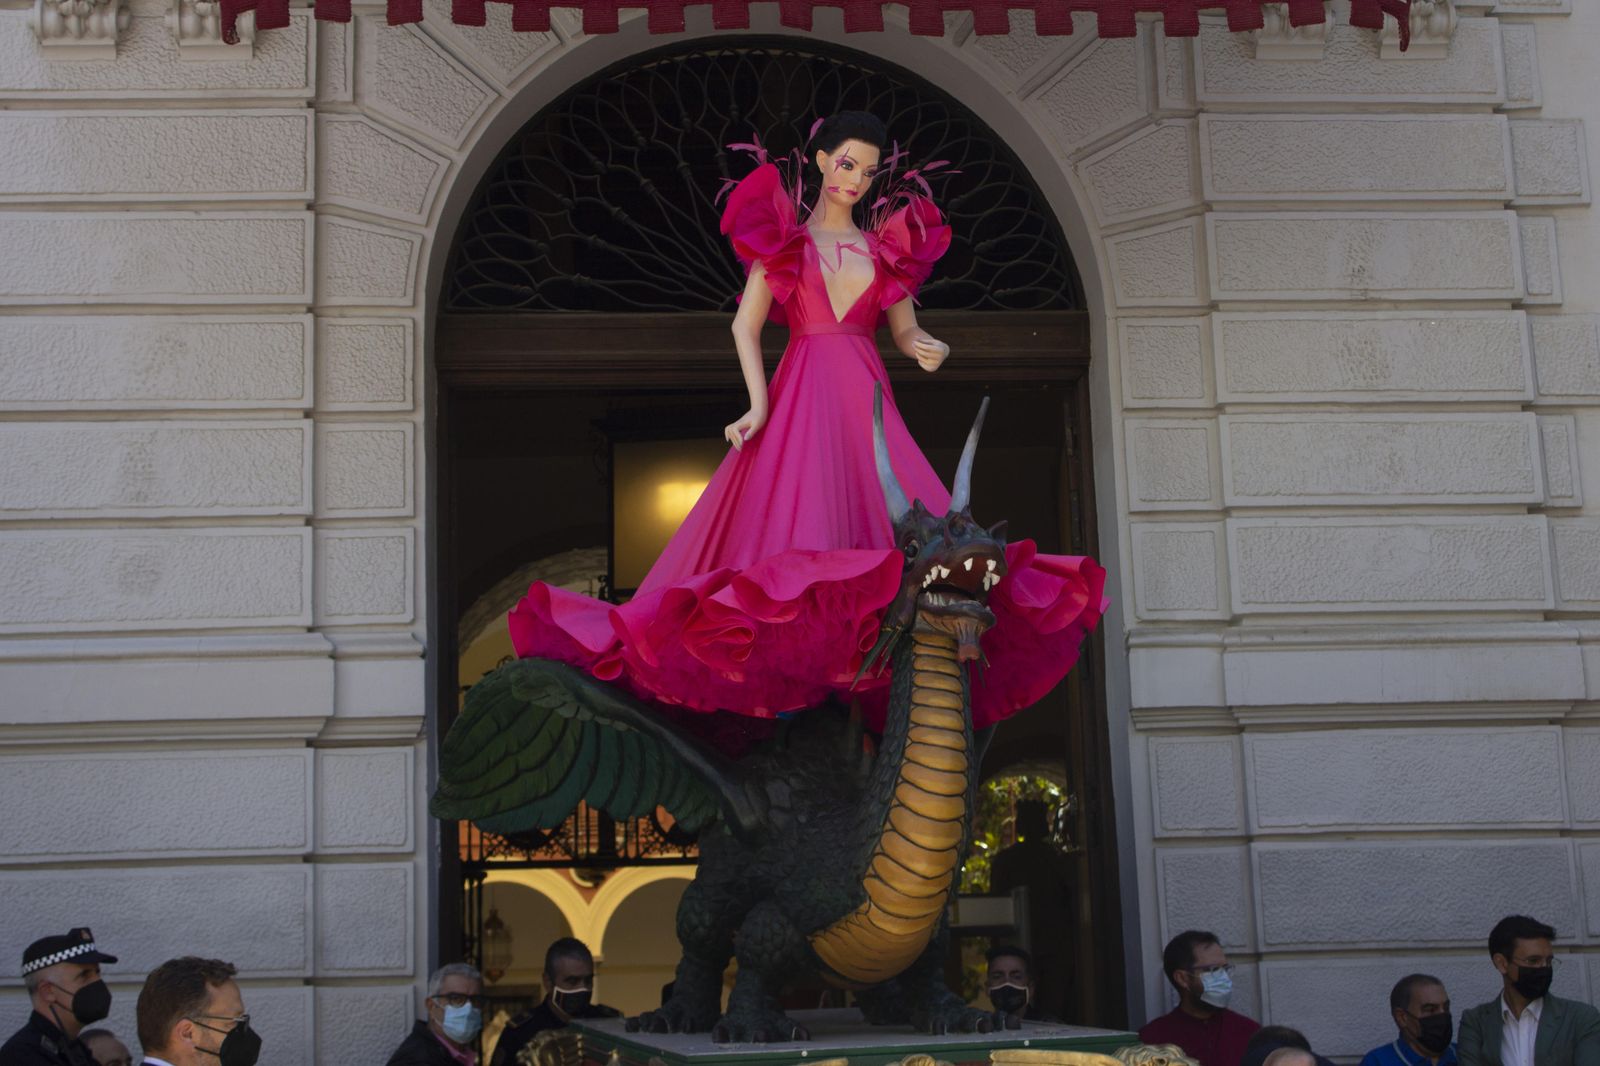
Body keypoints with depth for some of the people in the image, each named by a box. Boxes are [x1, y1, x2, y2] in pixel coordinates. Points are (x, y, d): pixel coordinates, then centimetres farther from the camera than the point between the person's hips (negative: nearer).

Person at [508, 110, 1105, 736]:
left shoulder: (886, 243, 18)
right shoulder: (782, 233, 10)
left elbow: (906, 331, 17)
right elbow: (745, 325, 3)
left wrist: (927, 350, -7)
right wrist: (759, 403, -10)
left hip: (867, 402, 3)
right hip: (801, 396, -3)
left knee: (898, 528, -10)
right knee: (794, 525, -16)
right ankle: (788, 676, -17)